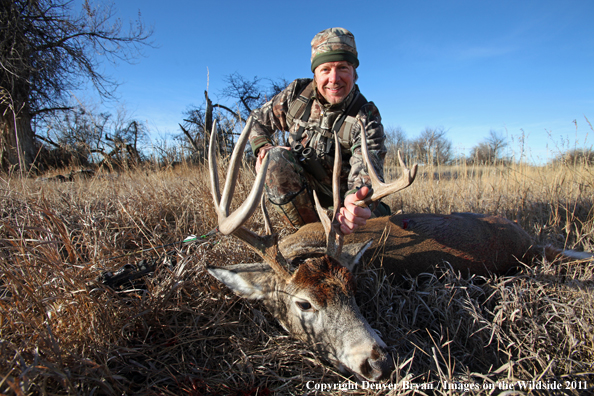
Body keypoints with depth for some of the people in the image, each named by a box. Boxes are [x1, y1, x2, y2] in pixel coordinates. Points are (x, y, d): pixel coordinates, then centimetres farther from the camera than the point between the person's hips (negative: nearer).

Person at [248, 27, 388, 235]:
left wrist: (357, 196, -59)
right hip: (300, 186, 1)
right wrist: (262, 148, -17)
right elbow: (258, 119, 5)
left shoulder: (366, 117, -18)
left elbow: (367, 169, -35)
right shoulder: (297, 93, -10)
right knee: (276, 157, -29)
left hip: (340, 192, 0)